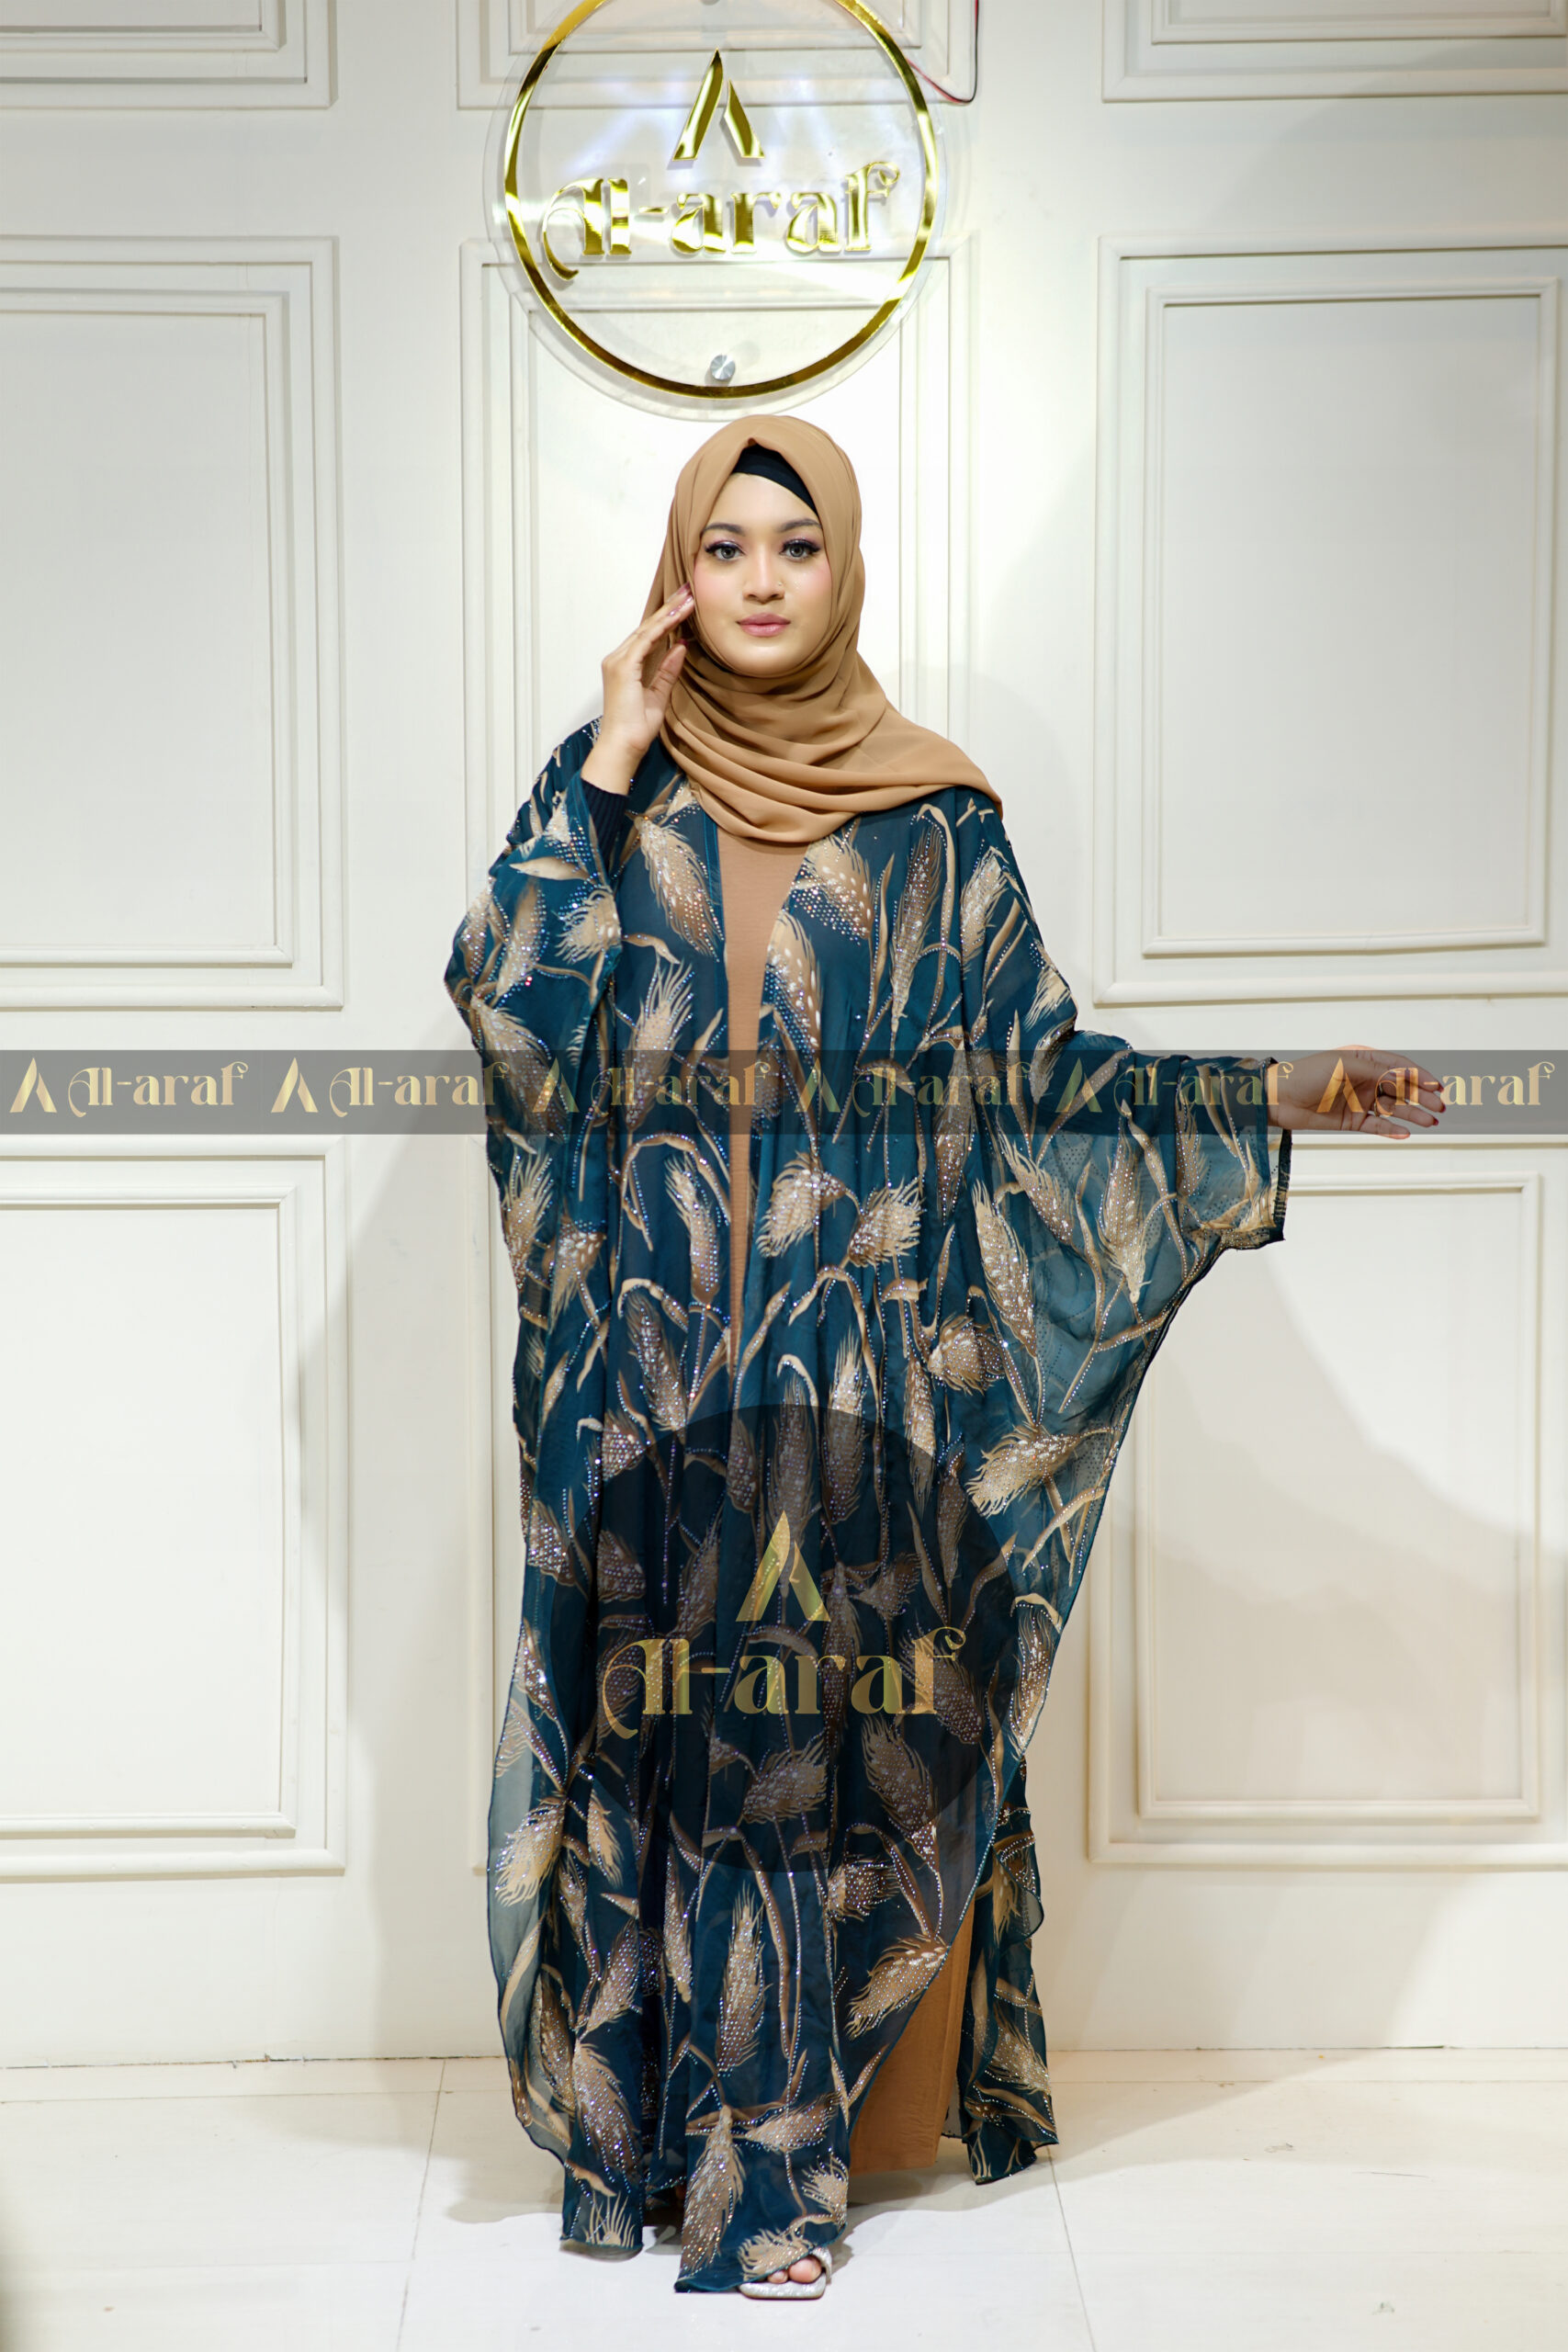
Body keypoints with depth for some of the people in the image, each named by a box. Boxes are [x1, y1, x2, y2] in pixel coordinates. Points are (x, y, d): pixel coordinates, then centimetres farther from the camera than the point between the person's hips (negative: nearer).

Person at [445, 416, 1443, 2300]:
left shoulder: (931, 815, 7)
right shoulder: (609, 790, 8)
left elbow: (1035, 1055, 5)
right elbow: (505, 1003, -6)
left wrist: (1273, 1091, -4)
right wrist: (607, 766, -7)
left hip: (861, 1344, 0)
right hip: (650, 1347, 0)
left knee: (841, 1710, -1)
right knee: (669, 1710, 2)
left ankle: (760, 2138, 13)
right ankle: (662, 2117, 18)